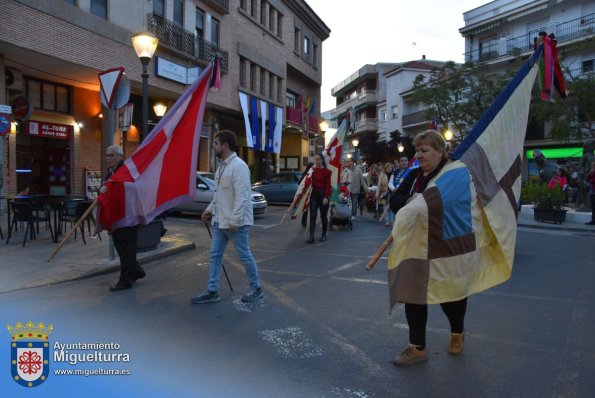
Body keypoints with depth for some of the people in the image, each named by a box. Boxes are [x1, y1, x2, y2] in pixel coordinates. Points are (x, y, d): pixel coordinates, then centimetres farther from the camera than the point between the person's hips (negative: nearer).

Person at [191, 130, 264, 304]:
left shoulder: (238, 166, -17)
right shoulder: (221, 165, 12)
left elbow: (241, 196, -23)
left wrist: (234, 221, -24)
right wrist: (210, 209, 15)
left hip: (235, 222, -9)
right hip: (219, 221, 9)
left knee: (245, 255, 4)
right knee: (215, 255, 11)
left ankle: (256, 289, 20)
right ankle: (212, 291, 20)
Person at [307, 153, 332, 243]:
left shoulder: (327, 171, -6)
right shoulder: (312, 170, 6)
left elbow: (328, 185, -10)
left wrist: (326, 197, -16)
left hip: (323, 193, -3)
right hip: (314, 193, 3)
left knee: (324, 215, 9)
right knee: (312, 215, -4)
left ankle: (324, 235, 24)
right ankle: (311, 236, -8)